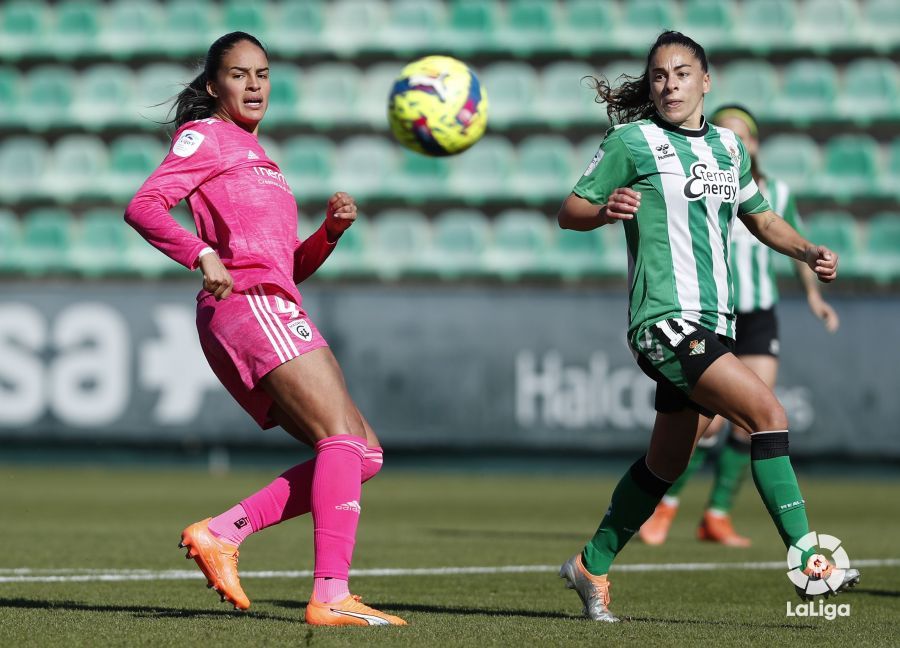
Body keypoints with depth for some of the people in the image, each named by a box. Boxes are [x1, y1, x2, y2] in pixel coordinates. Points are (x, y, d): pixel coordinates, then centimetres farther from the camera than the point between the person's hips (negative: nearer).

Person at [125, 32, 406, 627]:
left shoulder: (258, 159, 30)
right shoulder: (206, 135, 6)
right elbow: (144, 206, -9)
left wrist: (333, 229, 9)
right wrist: (202, 254, -22)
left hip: (278, 309, 9)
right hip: (247, 304, -9)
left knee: (363, 455, 1)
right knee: (346, 438, -22)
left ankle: (222, 533, -6)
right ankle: (331, 596, -33)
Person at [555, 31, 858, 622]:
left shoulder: (729, 146, 15)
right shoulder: (632, 141, -3)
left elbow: (760, 218, 28)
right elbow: (569, 212, -1)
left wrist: (809, 252, 11)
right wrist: (606, 210, -23)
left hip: (714, 324, 7)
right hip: (665, 322, -7)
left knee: (667, 463, 13)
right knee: (769, 413, -20)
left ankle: (592, 566, 29)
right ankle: (808, 560, -20)